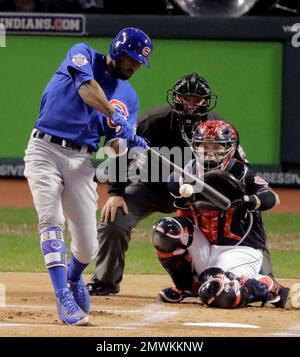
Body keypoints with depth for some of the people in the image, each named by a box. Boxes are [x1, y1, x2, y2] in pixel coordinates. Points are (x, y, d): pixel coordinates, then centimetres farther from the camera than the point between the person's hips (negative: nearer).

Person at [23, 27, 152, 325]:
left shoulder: (129, 97, 12)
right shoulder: (84, 55, 1)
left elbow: (115, 144, 5)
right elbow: (87, 88, -21)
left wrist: (126, 141, -18)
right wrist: (114, 116, -31)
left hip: (81, 161, 4)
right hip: (45, 151, -4)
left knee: (88, 246, 0)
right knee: (52, 222, -21)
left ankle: (74, 278, 34)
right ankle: (64, 298, -24)